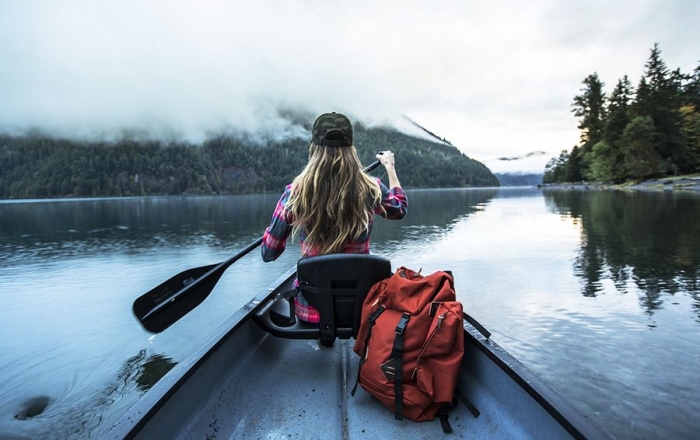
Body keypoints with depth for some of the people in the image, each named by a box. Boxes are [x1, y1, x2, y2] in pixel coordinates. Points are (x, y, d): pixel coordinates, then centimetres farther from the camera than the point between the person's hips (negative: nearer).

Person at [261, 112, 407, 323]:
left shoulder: (295, 193, -14)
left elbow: (268, 254, -4)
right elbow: (400, 208, 13)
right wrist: (390, 166, 26)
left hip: (310, 310, 0)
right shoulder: (371, 189, -12)